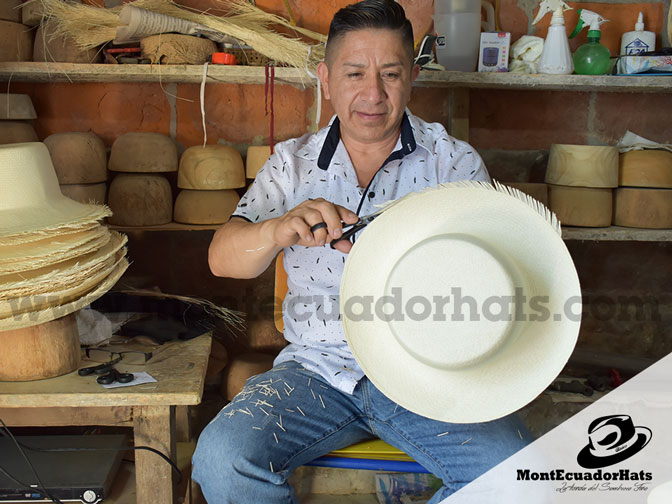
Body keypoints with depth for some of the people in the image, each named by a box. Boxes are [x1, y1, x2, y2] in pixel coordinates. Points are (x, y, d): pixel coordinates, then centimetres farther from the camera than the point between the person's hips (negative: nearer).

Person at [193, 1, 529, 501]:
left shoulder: (455, 161, 4)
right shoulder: (293, 162, 7)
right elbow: (223, 259, -4)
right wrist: (282, 230, -27)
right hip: (317, 366, 1)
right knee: (221, 460, -22)